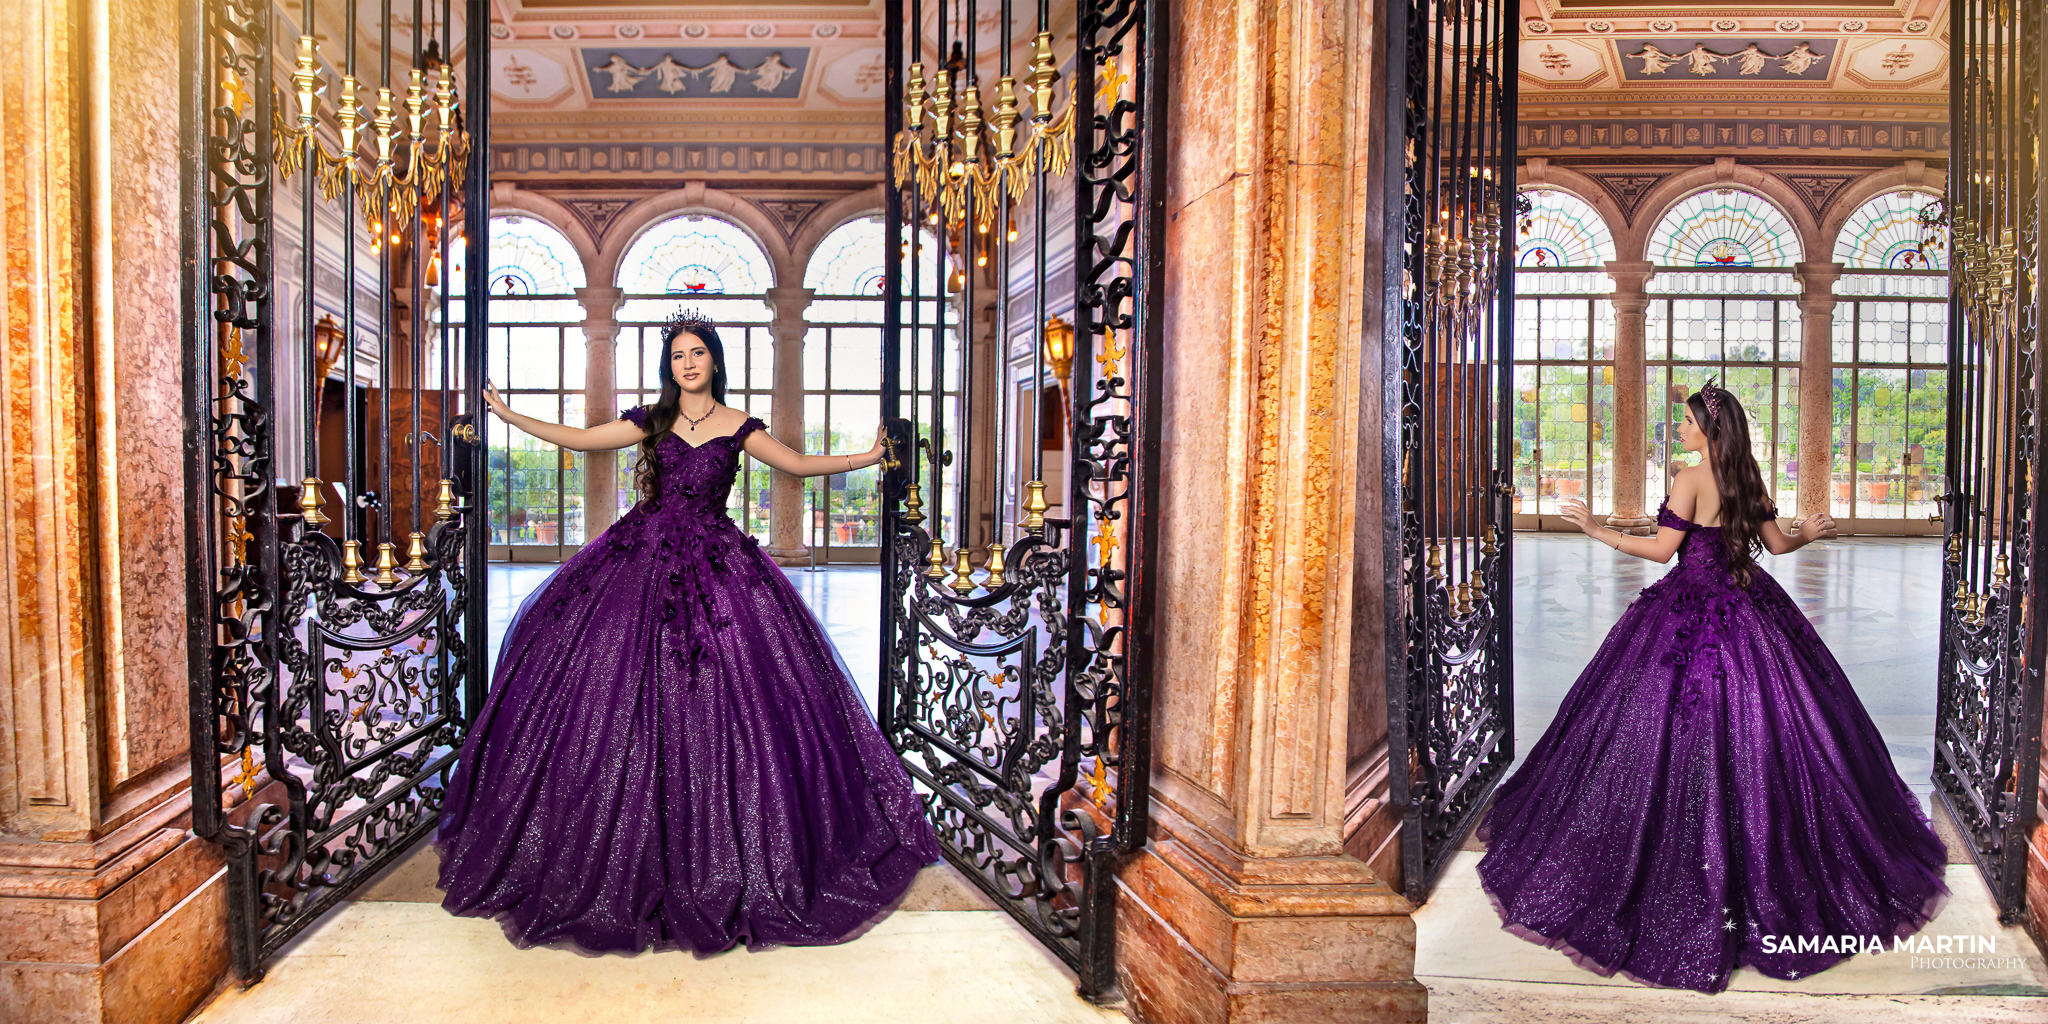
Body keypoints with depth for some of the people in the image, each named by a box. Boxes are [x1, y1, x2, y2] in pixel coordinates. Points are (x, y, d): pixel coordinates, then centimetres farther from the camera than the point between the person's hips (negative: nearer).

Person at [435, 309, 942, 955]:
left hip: (713, 563, -1)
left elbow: (798, 464, 7)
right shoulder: (651, 420, 9)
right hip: (645, 558, 1)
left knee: (721, 697, -4)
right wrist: (510, 417, 14)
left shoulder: (737, 427, 6)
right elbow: (580, 439, 13)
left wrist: (870, 457, 1)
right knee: (624, 698, -2)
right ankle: (627, 850, 12)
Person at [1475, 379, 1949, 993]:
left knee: (1684, 738, -1)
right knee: (1762, 731, 13)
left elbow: (1663, 548, -14)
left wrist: (1595, 529, -10)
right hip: (1750, 612, 7)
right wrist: (1809, 533, 35)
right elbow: (1777, 544, 15)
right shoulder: (1748, 481, 7)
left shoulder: (1690, 479, -12)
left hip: (1692, 613, -7)